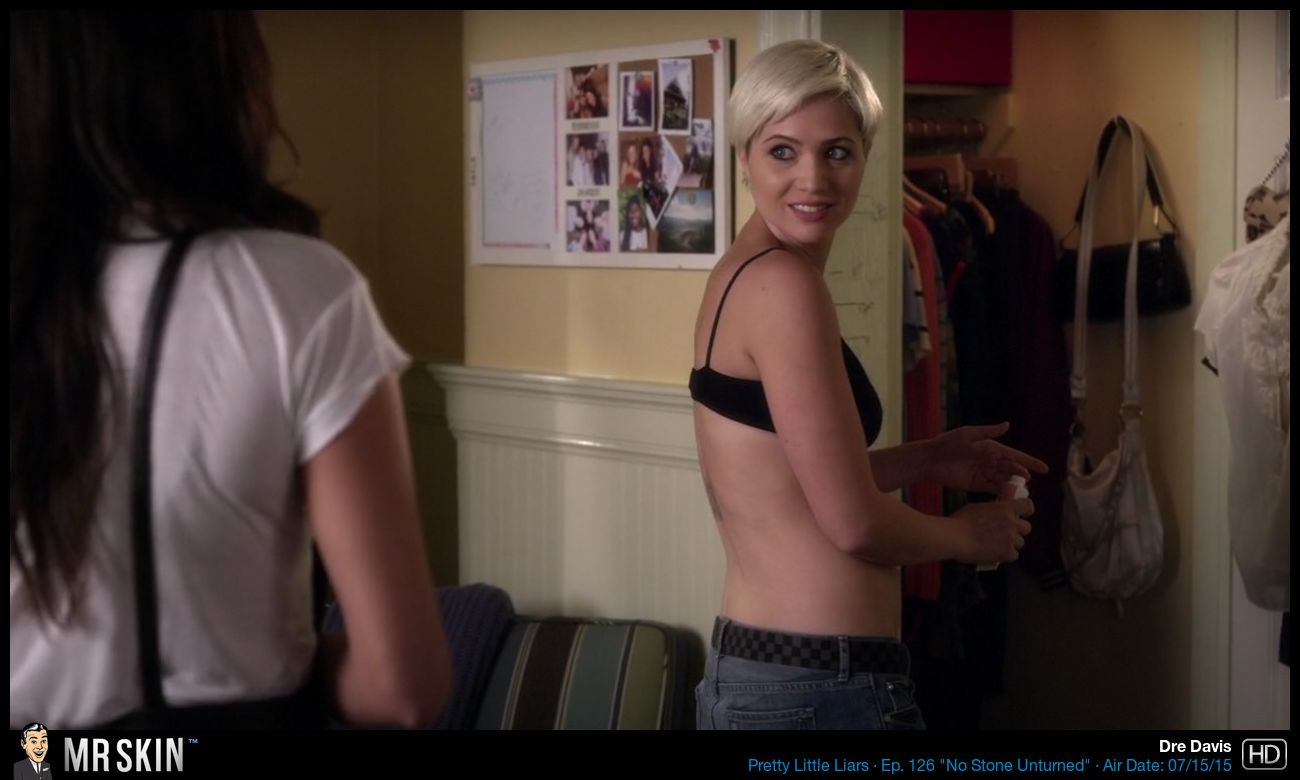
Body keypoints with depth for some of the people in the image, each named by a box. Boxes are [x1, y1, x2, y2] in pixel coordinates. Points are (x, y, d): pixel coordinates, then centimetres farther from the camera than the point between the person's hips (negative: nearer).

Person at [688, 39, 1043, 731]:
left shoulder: (740, 274, 10)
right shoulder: (783, 283, -17)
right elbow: (852, 521, -18)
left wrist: (927, 460, 16)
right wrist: (967, 533, -1)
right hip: (820, 687, -9)